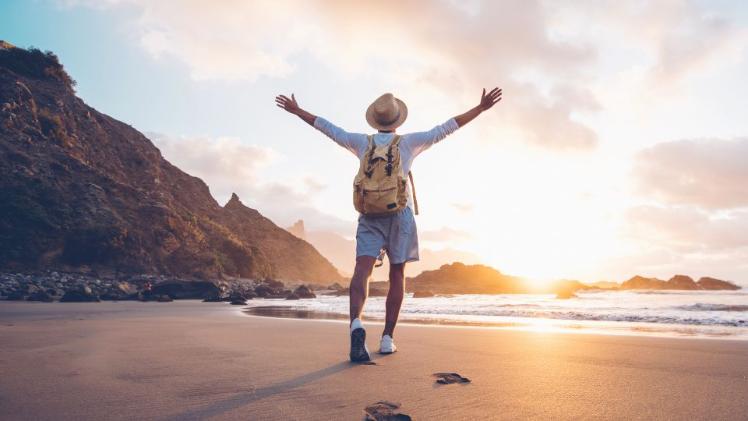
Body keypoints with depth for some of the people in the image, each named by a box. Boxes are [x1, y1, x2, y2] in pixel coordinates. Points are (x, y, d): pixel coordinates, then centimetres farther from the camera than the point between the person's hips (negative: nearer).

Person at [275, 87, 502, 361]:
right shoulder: (408, 142, 7)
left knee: (362, 270, -13)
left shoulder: (363, 142, 11)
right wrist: (481, 108, 13)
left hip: (369, 215, 1)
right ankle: (387, 338, 6)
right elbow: (447, 128, 7)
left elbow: (328, 128, 18)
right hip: (400, 214, 0)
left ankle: (356, 324, -39)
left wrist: (296, 110, 30)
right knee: (397, 275, 7)